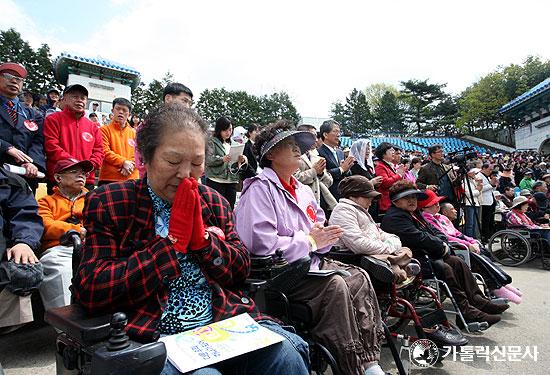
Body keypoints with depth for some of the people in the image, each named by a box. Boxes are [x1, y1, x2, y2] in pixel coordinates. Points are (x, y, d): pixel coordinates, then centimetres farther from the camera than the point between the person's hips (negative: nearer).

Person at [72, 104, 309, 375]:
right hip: (156, 334, -3)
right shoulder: (108, 203, -2)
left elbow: (241, 271, 8)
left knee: (287, 353, -21)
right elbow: (90, 292, -11)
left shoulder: (213, 201, 10)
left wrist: (201, 236, -10)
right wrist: (173, 240, -13)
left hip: (225, 321, 4)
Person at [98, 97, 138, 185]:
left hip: (131, 178, 3)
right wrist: (123, 162, -14)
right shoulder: (104, 130, 5)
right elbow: (105, 151, -7)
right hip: (109, 179, -3)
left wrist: (130, 164, -11)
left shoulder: (134, 133, 15)